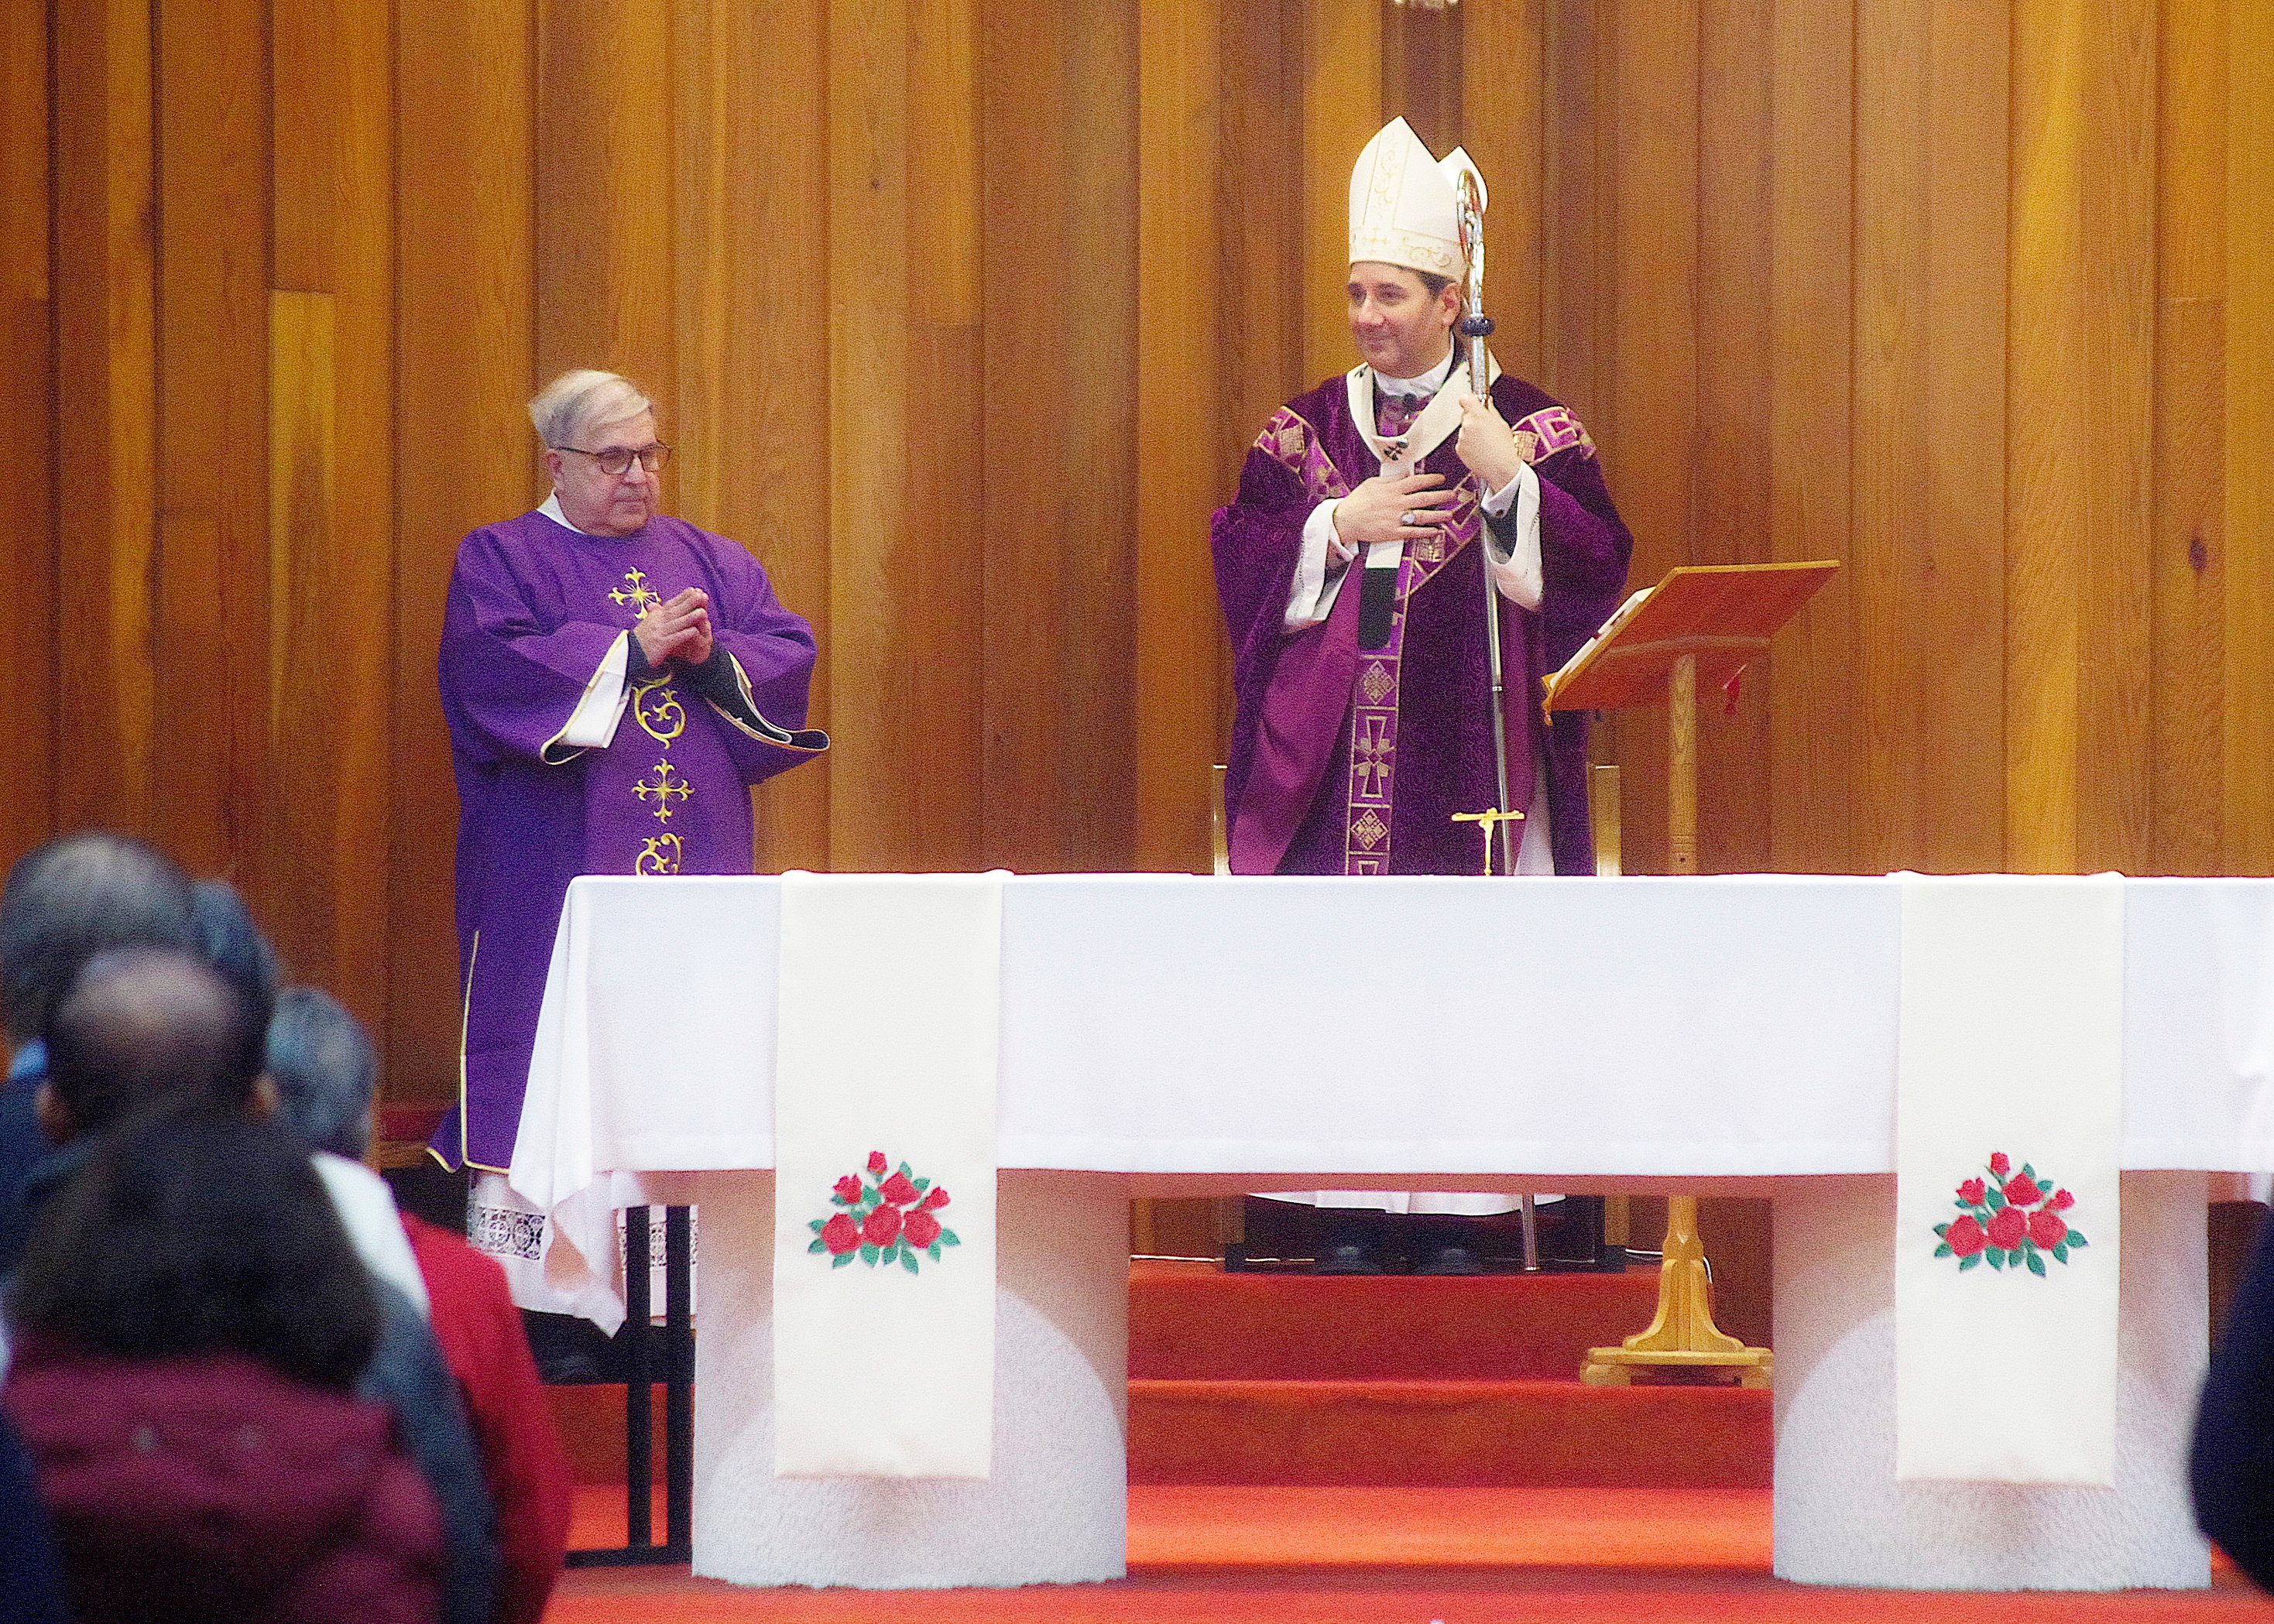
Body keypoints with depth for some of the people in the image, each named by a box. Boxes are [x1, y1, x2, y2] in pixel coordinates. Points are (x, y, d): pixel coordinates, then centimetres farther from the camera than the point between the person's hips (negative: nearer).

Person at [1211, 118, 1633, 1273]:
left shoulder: (1529, 427, 4)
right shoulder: (1307, 430, 11)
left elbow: (1591, 567, -5)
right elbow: (1244, 564, 6)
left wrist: (1508, 482, -17)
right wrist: (1343, 527, -8)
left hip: (1469, 743, -2)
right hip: (1332, 749, 2)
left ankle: (1458, 1206, -2)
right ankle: (1353, 1211, -1)